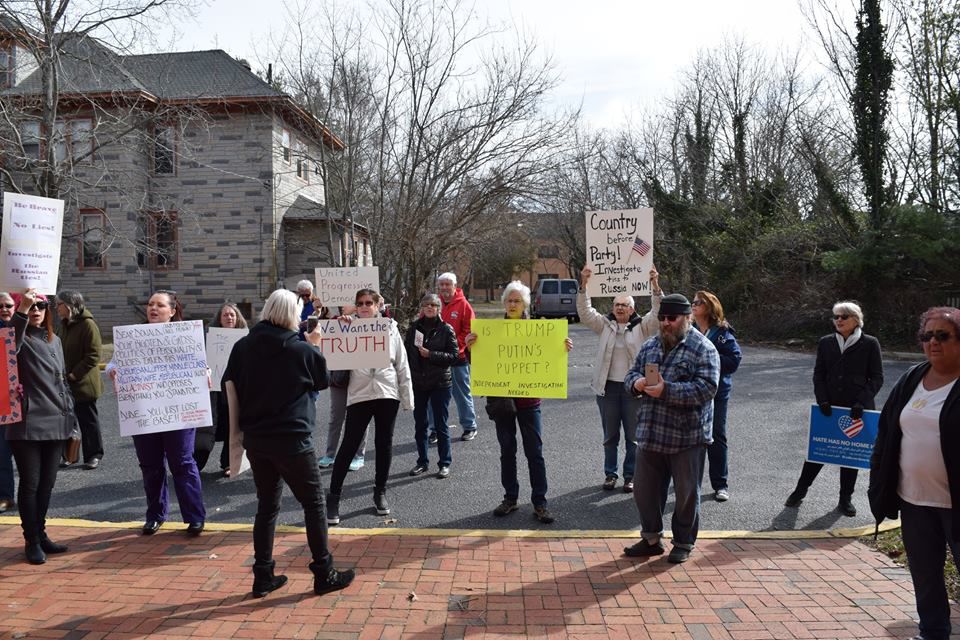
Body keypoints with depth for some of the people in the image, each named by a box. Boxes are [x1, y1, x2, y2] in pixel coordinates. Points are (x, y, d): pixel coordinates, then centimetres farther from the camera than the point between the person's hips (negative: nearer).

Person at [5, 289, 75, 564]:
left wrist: (70, 415, 16)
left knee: (47, 483, 13)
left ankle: (41, 534, 25)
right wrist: (21, 311, -42)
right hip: (27, 425, -6)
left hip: (56, 423, 6)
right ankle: (31, 541, 12)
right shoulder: (21, 338, -5)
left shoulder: (54, 340, 14)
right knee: (30, 484, 1)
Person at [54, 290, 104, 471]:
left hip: (83, 384, -7)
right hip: (65, 384, 7)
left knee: (88, 421, 3)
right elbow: (59, 350, 20)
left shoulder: (88, 325, -14)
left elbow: (93, 357, -18)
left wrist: (73, 375, -19)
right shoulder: (64, 324, 11)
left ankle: (94, 455, 14)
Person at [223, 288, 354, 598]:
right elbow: (323, 381, 7)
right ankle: (324, 575, 15)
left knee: (267, 505, 16)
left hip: (255, 439, 5)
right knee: (313, 504, 9)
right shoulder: (302, 350, -10)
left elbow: (230, 386, 0)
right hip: (292, 440, -5)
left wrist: (238, 426, 10)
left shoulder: (242, 346, 0)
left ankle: (263, 576, 21)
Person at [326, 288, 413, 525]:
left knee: (384, 444, 10)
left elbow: (402, 365, 7)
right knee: (349, 445, -1)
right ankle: (333, 498, 9)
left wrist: (407, 398, 4)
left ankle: (380, 492, 26)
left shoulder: (391, 328, 6)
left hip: (388, 394, 2)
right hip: (359, 395, -1)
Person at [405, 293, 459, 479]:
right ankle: (422, 461, 23)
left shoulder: (446, 329, -4)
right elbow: (407, 353, 8)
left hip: (440, 383, -3)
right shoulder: (413, 328, 5)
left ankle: (444, 464, 13)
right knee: (420, 424, 11)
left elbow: (455, 355, -8)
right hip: (418, 383, 3)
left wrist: (431, 355, -17)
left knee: (440, 425, 2)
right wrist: (407, 377, 0)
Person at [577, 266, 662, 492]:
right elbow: (585, 312, -4)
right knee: (610, 435, 12)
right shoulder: (605, 325, 6)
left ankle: (630, 475, 20)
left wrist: (655, 286, -25)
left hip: (634, 388, -1)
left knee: (633, 436, 8)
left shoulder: (642, 326, 2)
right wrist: (584, 286, -17)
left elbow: (658, 313, -12)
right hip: (608, 387, 2)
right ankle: (610, 473, 24)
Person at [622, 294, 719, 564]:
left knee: (687, 493, 9)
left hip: (687, 436, -5)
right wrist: (636, 383, -11)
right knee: (645, 490, 13)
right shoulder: (650, 345, 11)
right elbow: (631, 373, 14)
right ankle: (651, 538, 31)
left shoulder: (703, 348, -9)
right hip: (650, 434, 6)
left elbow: (706, 388, -19)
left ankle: (684, 543, 27)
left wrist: (666, 390, -26)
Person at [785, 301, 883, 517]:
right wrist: (822, 400, -8)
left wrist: (861, 402, -13)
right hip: (829, 408, 2)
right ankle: (800, 490, 18)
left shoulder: (870, 344, -3)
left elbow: (877, 378, -2)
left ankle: (846, 498, 21)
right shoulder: (825, 343, 5)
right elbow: (818, 374, 6)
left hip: (856, 409, -2)